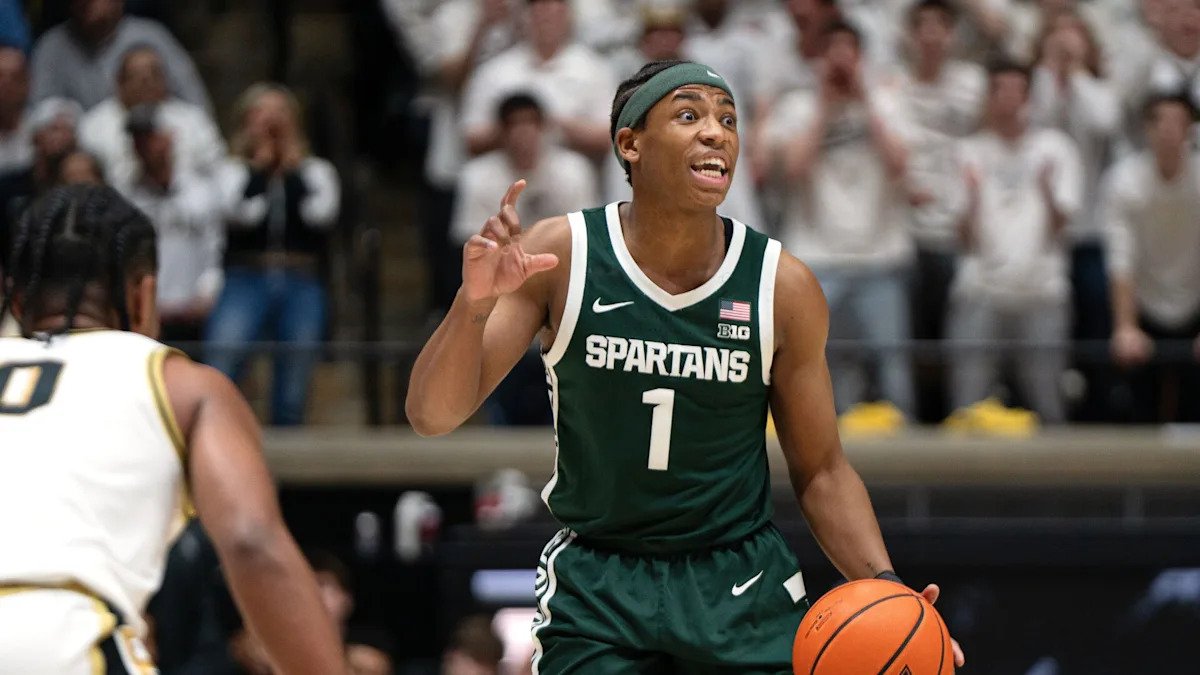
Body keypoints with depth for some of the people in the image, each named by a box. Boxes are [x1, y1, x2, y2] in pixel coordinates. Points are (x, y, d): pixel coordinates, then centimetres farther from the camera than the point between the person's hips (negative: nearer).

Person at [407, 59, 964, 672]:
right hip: (595, 583, -1)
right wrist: (474, 302, -32)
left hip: (743, 583, 1)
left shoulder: (783, 287, -7)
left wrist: (883, 587, -13)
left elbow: (821, 472, 3)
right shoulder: (561, 254, -10)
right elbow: (431, 416, -13)